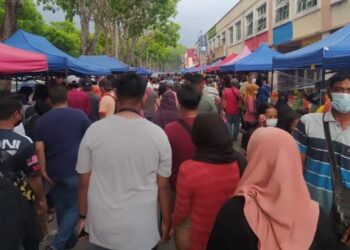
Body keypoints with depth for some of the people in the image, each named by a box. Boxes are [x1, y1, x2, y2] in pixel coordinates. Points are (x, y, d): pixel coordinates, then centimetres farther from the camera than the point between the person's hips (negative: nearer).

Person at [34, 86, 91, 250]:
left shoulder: (42, 120, 2)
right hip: (75, 170, -3)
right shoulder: (79, 115, -3)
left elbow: (39, 148, -6)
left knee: (61, 206, 19)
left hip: (53, 171, 4)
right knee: (74, 207, 7)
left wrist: (44, 172, -2)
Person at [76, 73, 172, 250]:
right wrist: (166, 222, 9)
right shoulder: (158, 134, -11)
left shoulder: (94, 130, -10)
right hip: (142, 230, -1)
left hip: (102, 228, 1)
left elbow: (84, 182, -3)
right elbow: (163, 186, -5)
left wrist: (83, 216, 13)